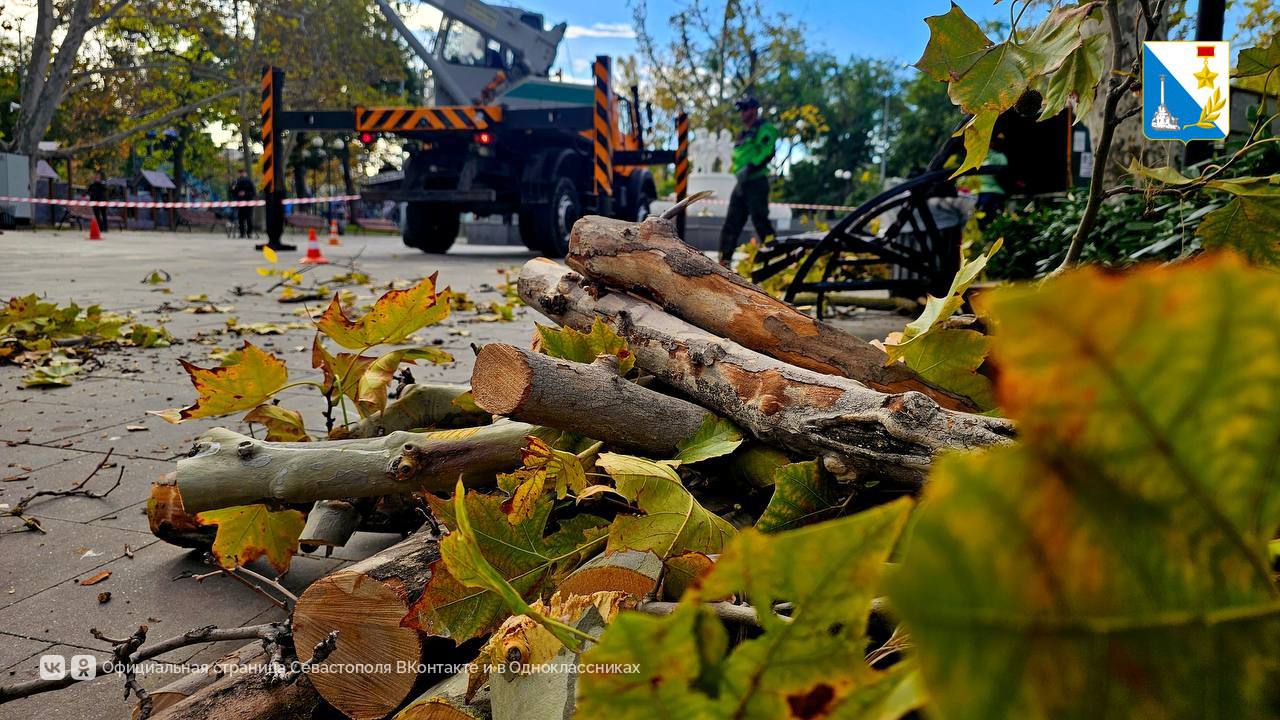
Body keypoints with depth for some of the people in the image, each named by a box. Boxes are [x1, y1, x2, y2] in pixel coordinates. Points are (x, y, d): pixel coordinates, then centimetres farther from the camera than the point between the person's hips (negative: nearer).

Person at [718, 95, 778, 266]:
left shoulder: (764, 129, -6)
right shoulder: (743, 134, 22)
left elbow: (767, 152, -19)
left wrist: (749, 169, -25)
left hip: (757, 183, -9)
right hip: (741, 185, 9)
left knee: (760, 221, -11)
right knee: (731, 224, 7)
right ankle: (724, 261, 10)